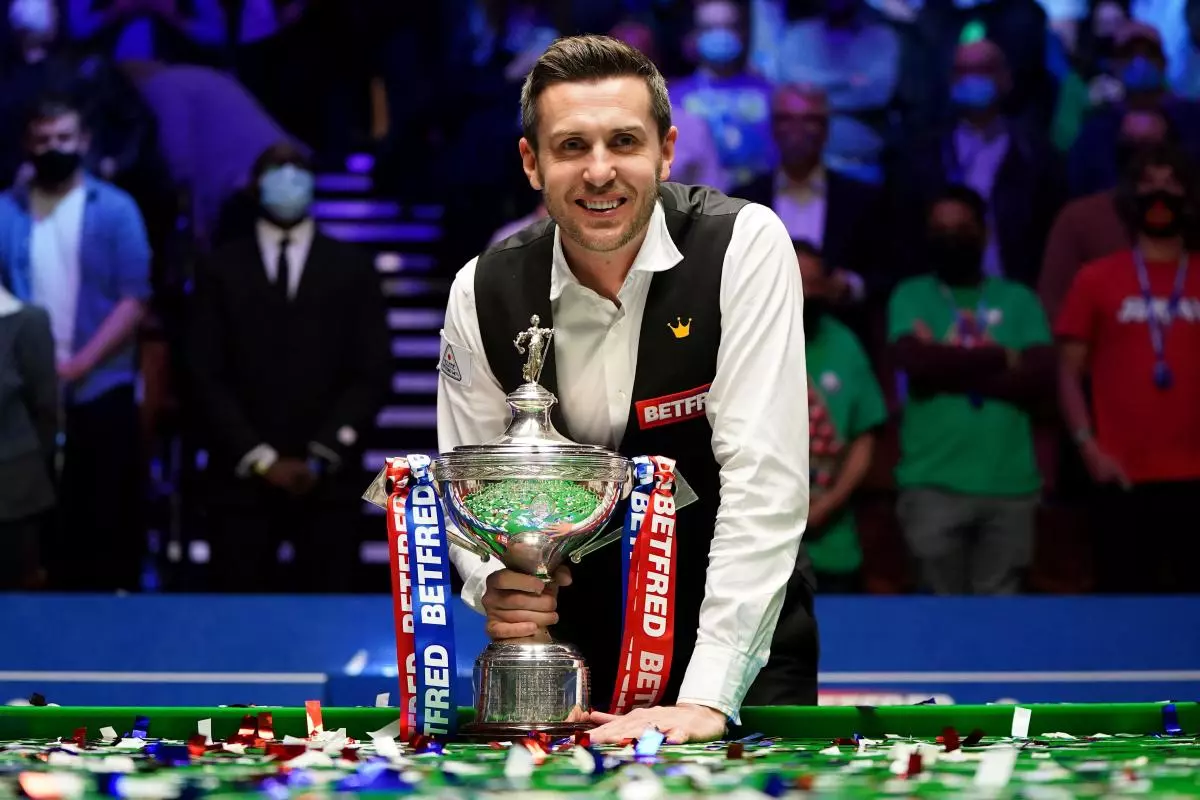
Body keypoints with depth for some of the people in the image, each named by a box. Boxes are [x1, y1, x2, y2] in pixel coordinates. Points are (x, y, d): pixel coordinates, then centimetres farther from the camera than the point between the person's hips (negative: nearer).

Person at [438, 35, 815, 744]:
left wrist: (708, 697, -29)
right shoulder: (484, 292, -5)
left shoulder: (744, 245, -15)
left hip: (740, 640, -2)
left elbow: (763, 478, -22)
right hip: (568, 645, 3)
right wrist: (494, 582, -20)